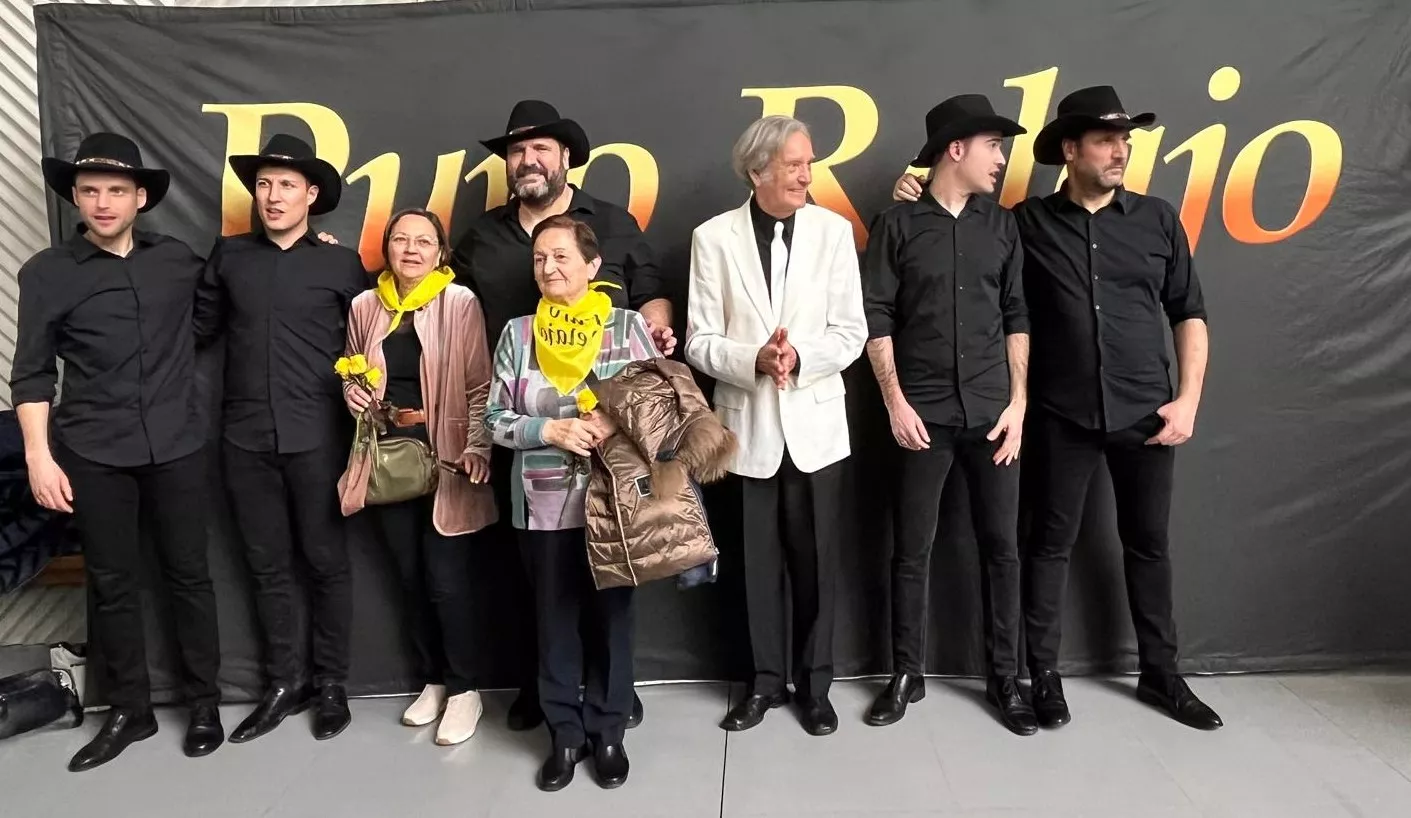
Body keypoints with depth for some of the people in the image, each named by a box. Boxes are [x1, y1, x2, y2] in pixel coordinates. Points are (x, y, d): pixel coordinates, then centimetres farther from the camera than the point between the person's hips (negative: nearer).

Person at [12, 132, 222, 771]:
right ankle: (129, 710, 24)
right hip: (93, 453, -1)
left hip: (176, 445, 1)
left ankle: (203, 703, 22)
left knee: (188, 574, 8)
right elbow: (32, 373, 2)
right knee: (112, 583, 8)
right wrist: (39, 456, -5)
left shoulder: (179, 260, 7)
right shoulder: (47, 273, 2)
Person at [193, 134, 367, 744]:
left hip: (317, 436, -2)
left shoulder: (341, 264, 2)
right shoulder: (228, 255, 8)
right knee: (266, 564, 10)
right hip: (245, 436, 3)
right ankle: (283, 683, 24)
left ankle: (331, 684, 20)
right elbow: (199, 328, 14)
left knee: (325, 560, 6)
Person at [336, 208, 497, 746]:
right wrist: (352, 392, -2)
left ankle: (465, 689, 17)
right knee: (410, 576, 12)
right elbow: (351, 374, 20)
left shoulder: (460, 303, -6)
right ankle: (433, 680, 30)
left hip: (444, 458, -4)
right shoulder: (365, 307, 5)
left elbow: (479, 386, -7)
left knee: (445, 578, -2)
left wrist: (477, 448, -16)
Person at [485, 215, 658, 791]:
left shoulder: (629, 325, -1)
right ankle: (565, 734, 28)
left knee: (610, 617, 9)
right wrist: (549, 430, -14)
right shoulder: (518, 333, 4)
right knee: (555, 622, 11)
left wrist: (616, 424, -18)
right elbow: (495, 419, 2)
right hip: (544, 505, 2)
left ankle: (607, 732, 27)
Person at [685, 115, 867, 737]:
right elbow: (700, 341, -4)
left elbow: (851, 332, -2)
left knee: (816, 561, 8)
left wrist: (798, 356, -19)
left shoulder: (833, 230, 0)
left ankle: (815, 682, 26)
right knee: (759, 561, 11)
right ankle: (766, 680, 28)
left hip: (815, 422, 0)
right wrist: (754, 359, -22)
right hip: (746, 424, 0)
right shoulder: (714, 238, -2)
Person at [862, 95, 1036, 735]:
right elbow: (876, 318, -2)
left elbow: (1016, 316, 10)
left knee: (1001, 546, 7)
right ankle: (906, 675, 20)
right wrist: (895, 401, -8)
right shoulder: (898, 224, 0)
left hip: (992, 411, 3)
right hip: (923, 412, -3)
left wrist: (1018, 401, 2)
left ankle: (1005, 678, 22)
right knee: (911, 550, 5)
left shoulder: (1001, 224, 10)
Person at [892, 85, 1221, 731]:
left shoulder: (1158, 219, 5)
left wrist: (1188, 399, -1)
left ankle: (1160, 673, 28)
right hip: (1063, 416, -2)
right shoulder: (1028, 223, 0)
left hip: (1145, 413, 2)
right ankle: (1043, 672, 19)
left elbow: (1189, 314, 7)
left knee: (1149, 543, 13)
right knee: (1051, 543, 6)